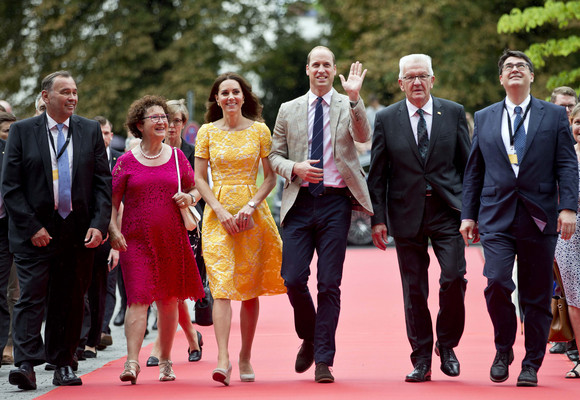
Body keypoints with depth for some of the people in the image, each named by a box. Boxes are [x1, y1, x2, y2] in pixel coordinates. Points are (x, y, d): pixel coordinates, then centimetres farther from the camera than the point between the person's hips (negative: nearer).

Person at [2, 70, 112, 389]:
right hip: (35, 233, -2)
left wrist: (99, 225, -5)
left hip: (80, 232, 3)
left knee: (70, 300, 7)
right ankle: (26, 364, -13)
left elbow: (103, 183, 7)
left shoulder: (90, 130, 8)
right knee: (31, 296, -9)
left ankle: (62, 365, 15)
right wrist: (31, 227, -10)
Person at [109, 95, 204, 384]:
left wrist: (189, 198, -5)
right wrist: (113, 230, -11)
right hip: (136, 240, -3)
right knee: (138, 298, -13)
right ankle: (132, 362, -18)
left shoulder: (177, 157, 9)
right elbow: (112, 202, 3)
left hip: (172, 239, 3)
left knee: (169, 300, 8)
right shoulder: (126, 162, 2)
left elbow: (195, 190, 18)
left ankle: (165, 361, 20)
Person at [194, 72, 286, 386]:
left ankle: (246, 357, 15)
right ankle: (223, 359, -20)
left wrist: (251, 205, -11)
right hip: (217, 213, -1)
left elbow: (271, 176, 3)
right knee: (222, 286, -12)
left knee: (249, 289, 4)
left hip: (252, 214, 1)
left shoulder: (259, 130, 4)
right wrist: (221, 211, -9)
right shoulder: (207, 132, 5)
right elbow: (199, 178, 4)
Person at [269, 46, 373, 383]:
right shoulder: (289, 111, 13)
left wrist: (355, 98, -26)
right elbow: (274, 155, 14)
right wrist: (294, 168, -7)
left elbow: (363, 137, -13)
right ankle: (309, 338, 23)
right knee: (293, 279, -5)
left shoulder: (348, 107, 6)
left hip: (336, 201, -2)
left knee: (330, 283, -3)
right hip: (300, 202, 2)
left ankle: (324, 361, 3)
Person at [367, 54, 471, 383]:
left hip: (447, 211, 0)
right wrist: (378, 218, 0)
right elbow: (377, 174, 5)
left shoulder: (454, 113, 6)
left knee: (454, 277, -12)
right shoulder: (386, 119, 5)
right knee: (414, 290, 3)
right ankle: (422, 359, 13)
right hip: (406, 215, 0)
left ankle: (447, 345, 10)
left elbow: (468, 166, 7)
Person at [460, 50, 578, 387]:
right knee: (497, 282, -16)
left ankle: (531, 365, 14)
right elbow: (474, 170, 15)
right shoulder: (484, 118, 13)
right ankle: (503, 351, 5)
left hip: (539, 217, 0)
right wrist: (469, 214, 9)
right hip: (497, 217, 1)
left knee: (537, 295, 2)